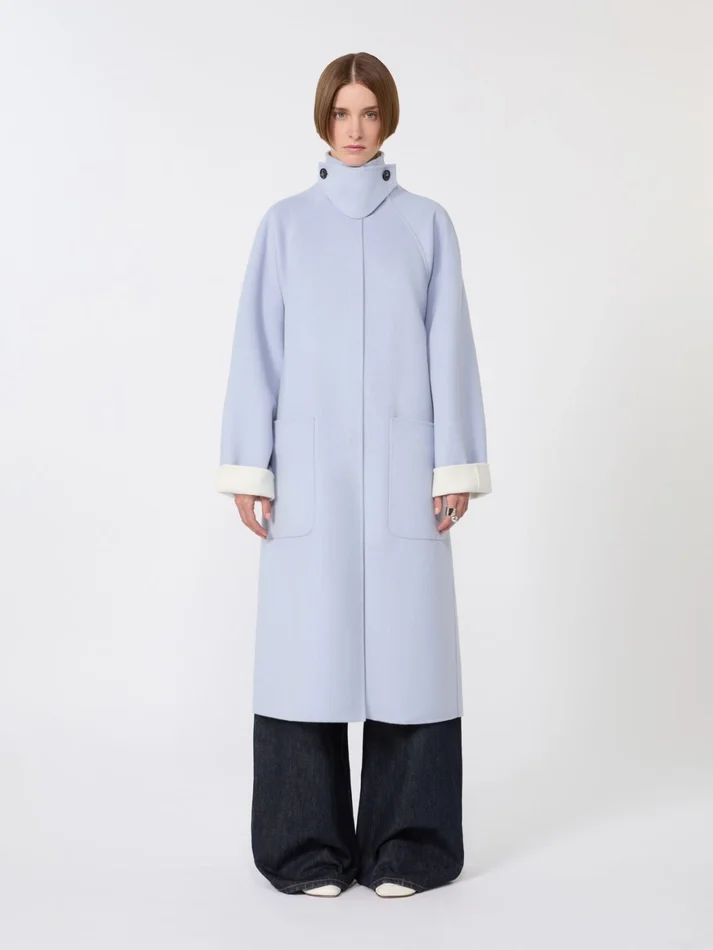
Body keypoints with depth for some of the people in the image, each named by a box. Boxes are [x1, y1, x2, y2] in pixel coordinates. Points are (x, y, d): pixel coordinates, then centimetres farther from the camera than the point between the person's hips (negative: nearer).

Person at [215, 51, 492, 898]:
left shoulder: (426, 223, 8)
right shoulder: (285, 223, 7)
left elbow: (449, 348, 4)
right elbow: (256, 350, 4)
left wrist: (456, 466, -2)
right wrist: (246, 468, -2)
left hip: (401, 466, 0)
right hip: (309, 465, 0)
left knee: (407, 643, 0)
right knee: (306, 643, -1)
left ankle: (404, 846, 13)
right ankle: (310, 849, 12)